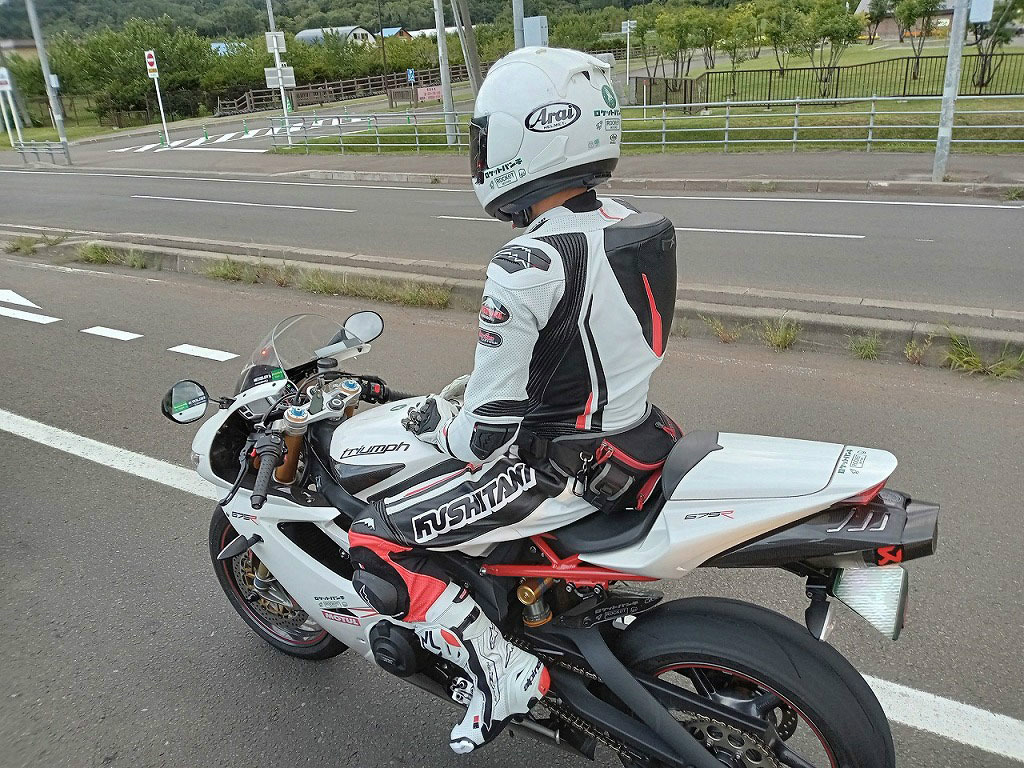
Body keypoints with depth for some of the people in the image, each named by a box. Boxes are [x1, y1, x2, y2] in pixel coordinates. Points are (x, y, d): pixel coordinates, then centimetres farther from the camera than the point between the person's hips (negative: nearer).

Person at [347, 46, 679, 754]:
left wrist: (438, 426, 2)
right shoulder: (635, 228, 1)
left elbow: (489, 432, -22)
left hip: (562, 469, -8)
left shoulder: (527, 267, -25)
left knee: (376, 546, -4)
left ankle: (504, 672, 0)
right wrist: (456, 396, 18)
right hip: (634, 433, 9)